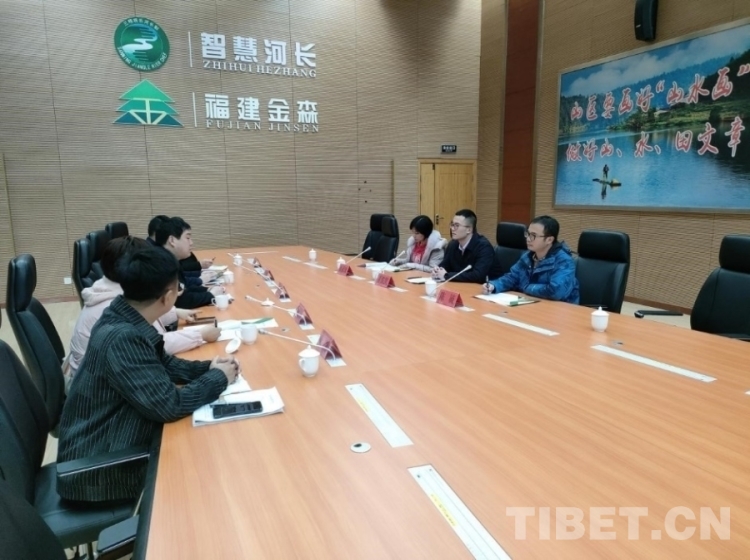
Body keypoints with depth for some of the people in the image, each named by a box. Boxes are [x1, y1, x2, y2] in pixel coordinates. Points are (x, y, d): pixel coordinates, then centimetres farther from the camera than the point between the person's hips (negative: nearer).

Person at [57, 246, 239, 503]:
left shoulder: (124, 320, -4)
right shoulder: (121, 338, -30)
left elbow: (163, 364, 11)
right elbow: (168, 405, -28)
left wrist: (207, 368, -4)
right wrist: (218, 378, -14)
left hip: (109, 446, 8)